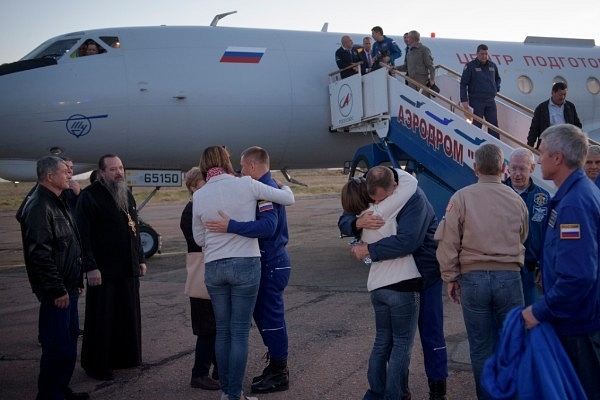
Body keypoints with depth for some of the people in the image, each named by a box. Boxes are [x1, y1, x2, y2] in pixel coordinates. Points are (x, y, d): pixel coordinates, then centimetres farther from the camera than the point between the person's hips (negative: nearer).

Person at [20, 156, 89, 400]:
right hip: (56, 291, -10)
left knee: (69, 340, 16)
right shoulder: (39, 207, -17)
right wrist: (57, 289, -22)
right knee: (57, 344, -5)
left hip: (67, 286, 10)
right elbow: (39, 253, -23)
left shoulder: (57, 204, 15)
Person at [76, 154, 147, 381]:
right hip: (103, 270, -7)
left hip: (128, 268, 7)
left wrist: (141, 259, 17)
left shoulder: (127, 195, 15)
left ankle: (124, 357, 26)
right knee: (102, 318, 0)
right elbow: (84, 234, -15)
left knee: (129, 315, 13)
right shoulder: (90, 196, -10)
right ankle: (96, 365, 11)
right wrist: (91, 267, -20)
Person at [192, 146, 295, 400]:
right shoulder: (246, 184, -6)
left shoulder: (199, 196, 2)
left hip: (213, 267, 3)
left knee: (222, 330, 15)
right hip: (245, 264, -3)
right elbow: (288, 199, 2)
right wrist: (285, 187, 24)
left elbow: (199, 239, 10)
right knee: (240, 332, 2)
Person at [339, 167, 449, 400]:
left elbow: (407, 240, -38)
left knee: (430, 331, -2)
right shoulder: (371, 197, -6)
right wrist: (359, 222, -29)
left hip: (425, 270, -6)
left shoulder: (414, 198, -27)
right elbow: (343, 222, -5)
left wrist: (368, 251, -29)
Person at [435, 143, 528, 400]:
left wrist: (450, 278, 4)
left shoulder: (462, 198, -4)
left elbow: (448, 242, -5)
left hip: (473, 277, -1)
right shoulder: (516, 200, 5)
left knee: (480, 347, 9)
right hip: (509, 276, 1)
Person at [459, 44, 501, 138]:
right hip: (476, 101, -5)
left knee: (494, 125, 5)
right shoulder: (470, 66, -5)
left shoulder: (492, 66, 10)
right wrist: (464, 100, -15)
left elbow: (497, 78, 29)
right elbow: (463, 84, -8)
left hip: (490, 101, 5)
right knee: (477, 125, 1)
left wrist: (497, 88, 10)